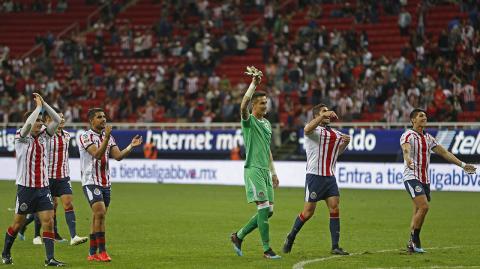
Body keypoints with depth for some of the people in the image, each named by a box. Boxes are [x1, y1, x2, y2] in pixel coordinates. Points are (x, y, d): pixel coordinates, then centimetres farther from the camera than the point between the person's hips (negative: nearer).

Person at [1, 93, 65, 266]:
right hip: (25, 188, -4)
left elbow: (57, 120, 1)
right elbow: (28, 123, -27)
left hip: (43, 188, 4)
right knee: (18, 224, 6)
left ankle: (50, 258, -10)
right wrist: (38, 106, -16)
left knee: (48, 221, -8)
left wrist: (44, 103, -6)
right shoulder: (21, 138, -7)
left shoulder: (43, 136, 7)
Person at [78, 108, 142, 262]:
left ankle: (92, 253, 11)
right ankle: (102, 251, -15)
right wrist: (106, 138, -32)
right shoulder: (86, 137, -8)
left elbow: (118, 156, 3)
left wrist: (131, 146, -11)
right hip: (91, 181, -7)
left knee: (97, 217, 7)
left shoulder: (108, 137, 13)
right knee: (100, 213, -18)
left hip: (105, 183, 7)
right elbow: (97, 154, -21)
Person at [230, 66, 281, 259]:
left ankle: (239, 236, 20)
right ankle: (266, 249, -8)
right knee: (264, 207, -13)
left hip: (265, 170, 8)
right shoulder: (249, 120, -5)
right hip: (253, 169, -8)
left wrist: (273, 172, 22)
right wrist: (254, 84, -27)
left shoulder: (267, 124, 17)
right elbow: (243, 106, -28)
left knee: (268, 210, 6)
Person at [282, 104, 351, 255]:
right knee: (308, 212, -3)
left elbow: (338, 151, 28)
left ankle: (335, 247, -3)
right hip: (314, 175, -6)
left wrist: (345, 142, 8)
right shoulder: (315, 130, -6)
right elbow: (307, 129, -31)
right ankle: (290, 238, 18)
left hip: (330, 176, 6)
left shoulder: (334, 133, 16)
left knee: (334, 209, -4)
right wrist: (323, 116, -35)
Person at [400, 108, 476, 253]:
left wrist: (462, 165, 16)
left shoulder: (428, 137, 15)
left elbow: (444, 152, 19)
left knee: (418, 211, 5)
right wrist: (408, 159, -54)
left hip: (425, 179, 7)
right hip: (412, 177, -7)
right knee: (423, 207, -20)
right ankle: (415, 240, -8)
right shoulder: (408, 135, -9)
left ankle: (411, 244, 10)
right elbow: (406, 149, -30)